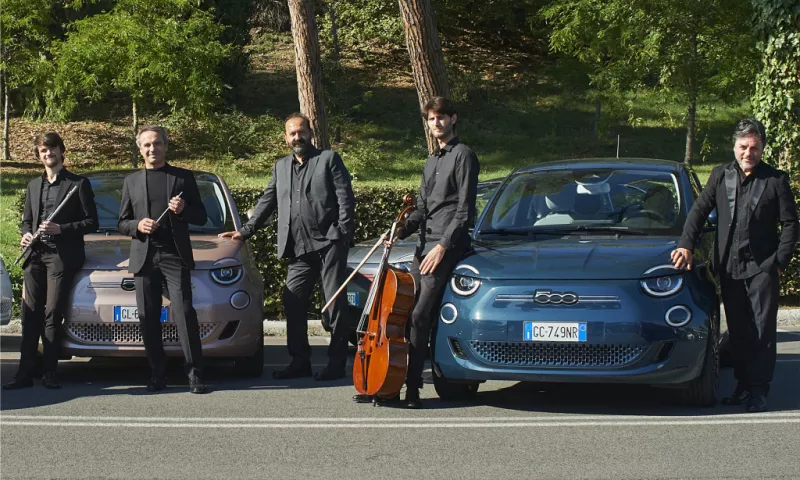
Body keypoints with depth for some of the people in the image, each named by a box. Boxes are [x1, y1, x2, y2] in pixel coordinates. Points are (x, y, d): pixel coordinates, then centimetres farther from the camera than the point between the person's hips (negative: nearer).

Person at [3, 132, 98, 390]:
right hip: (35, 255, 5)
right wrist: (26, 234, 4)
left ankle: (49, 373, -3)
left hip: (62, 255, -5)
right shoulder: (34, 185, 21)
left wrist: (60, 229, -13)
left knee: (53, 314, -7)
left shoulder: (78, 184, 3)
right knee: (30, 315, 1)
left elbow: (91, 222, -1)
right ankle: (25, 373, 1)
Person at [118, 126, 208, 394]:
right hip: (144, 258, 3)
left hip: (175, 256, -3)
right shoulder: (131, 181, 17)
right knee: (148, 319, 1)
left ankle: (195, 374, -12)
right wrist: (138, 225, -6)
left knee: (184, 313, -12)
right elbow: (122, 223, 16)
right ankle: (157, 374, 7)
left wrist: (183, 210, -10)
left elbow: (201, 217, 11)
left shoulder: (183, 178, 11)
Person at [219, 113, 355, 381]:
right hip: (299, 249, 5)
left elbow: (345, 198, -2)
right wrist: (246, 231, 16)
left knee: (335, 302, -3)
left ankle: (337, 362, 2)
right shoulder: (281, 167, 20)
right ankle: (300, 361, 10)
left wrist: (344, 234, -11)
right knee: (293, 303, 1)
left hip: (329, 242, -5)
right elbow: (267, 202, 24)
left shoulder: (329, 159, 4)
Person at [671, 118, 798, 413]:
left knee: (762, 330, -4)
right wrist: (686, 245, -1)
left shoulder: (776, 180, -1)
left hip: (762, 267, -4)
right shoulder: (720, 176, 8)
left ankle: (759, 391, 0)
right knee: (738, 331, 9)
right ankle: (743, 386, 17)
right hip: (729, 268, 4)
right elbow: (699, 210, 10)